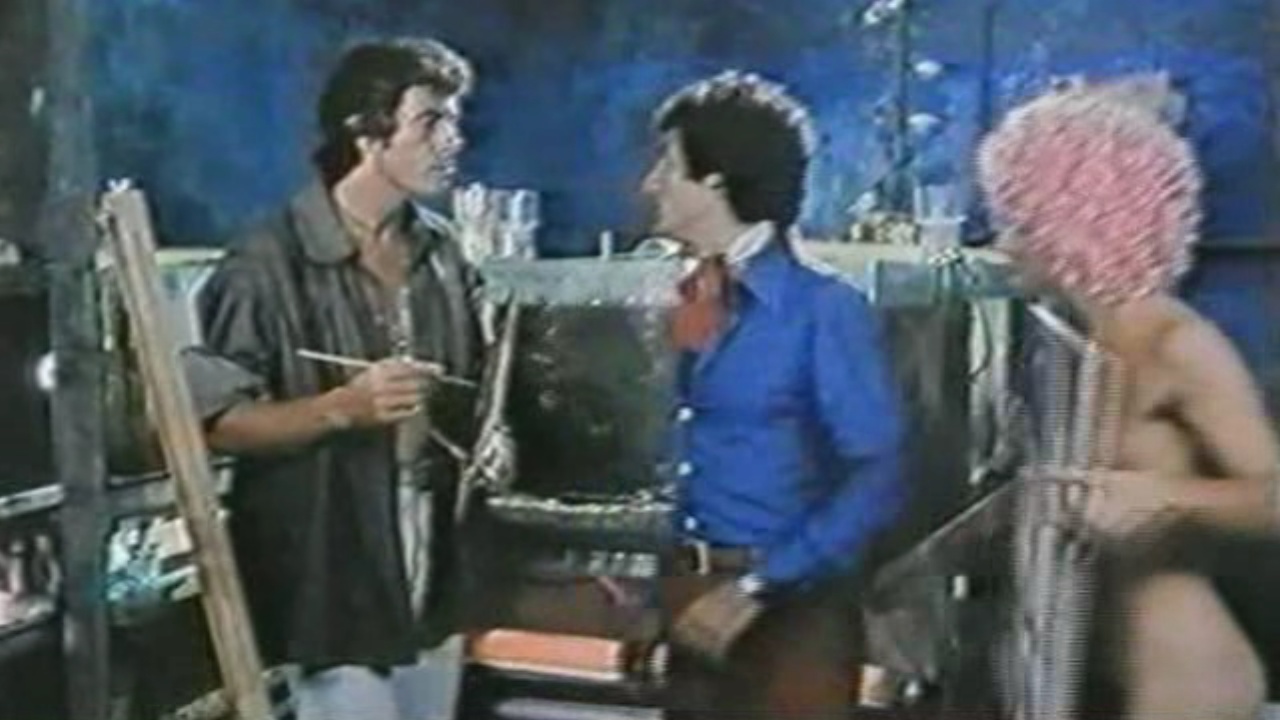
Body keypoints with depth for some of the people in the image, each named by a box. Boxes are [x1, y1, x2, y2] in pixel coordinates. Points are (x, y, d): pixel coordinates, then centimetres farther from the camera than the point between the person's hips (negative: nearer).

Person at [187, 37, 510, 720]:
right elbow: (215, 421, -13)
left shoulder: (442, 255, 8)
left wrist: (490, 436, 0)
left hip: (434, 581, 7)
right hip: (334, 585, -7)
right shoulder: (271, 262, -14)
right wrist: (341, 408, -26)